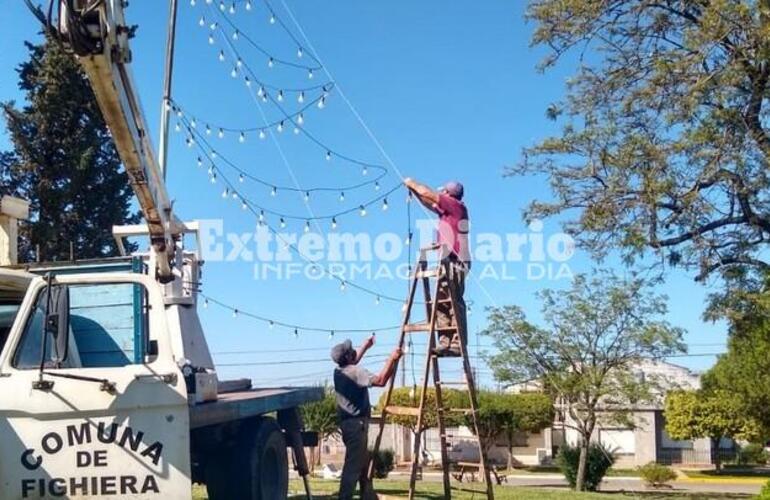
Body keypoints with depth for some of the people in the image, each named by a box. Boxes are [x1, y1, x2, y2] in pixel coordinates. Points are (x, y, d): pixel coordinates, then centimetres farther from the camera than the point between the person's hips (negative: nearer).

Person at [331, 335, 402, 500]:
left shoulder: (339, 371, 10)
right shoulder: (355, 372, -17)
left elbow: (353, 362, 34)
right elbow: (380, 380, -24)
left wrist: (365, 346, 37)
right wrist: (392, 359, -17)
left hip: (348, 422, 10)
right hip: (356, 423, -10)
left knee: (363, 462, 18)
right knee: (353, 466, -9)